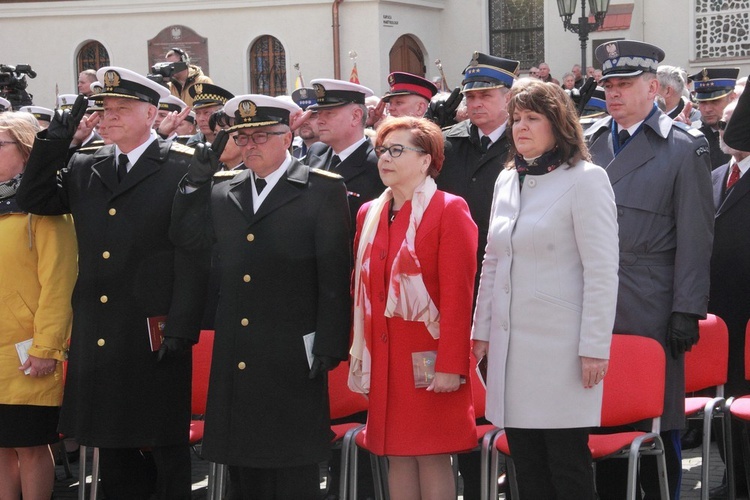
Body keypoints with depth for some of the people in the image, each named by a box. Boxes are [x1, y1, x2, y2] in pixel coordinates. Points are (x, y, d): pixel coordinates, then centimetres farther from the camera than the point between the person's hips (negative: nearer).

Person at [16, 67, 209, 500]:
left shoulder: (183, 167, -6)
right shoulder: (84, 168, 13)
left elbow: (194, 253, -10)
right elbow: (34, 200, 8)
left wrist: (181, 327, -15)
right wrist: (55, 142, -2)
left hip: (156, 337, -6)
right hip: (98, 338, 6)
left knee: (167, 451, 3)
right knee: (113, 450, 13)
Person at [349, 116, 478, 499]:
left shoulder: (449, 211, -7)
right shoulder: (369, 214, 13)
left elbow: (458, 295, -12)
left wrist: (451, 364, -17)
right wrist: (359, 351, 10)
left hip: (427, 357, -6)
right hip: (384, 357, 6)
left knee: (432, 456, -2)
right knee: (397, 455, 8)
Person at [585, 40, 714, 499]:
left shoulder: (685, 148, -1)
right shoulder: (588, 143, 12)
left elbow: (695, 237, -4)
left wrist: (687, 310, -9)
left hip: (649, 308, -4)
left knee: (657, 422, 1)